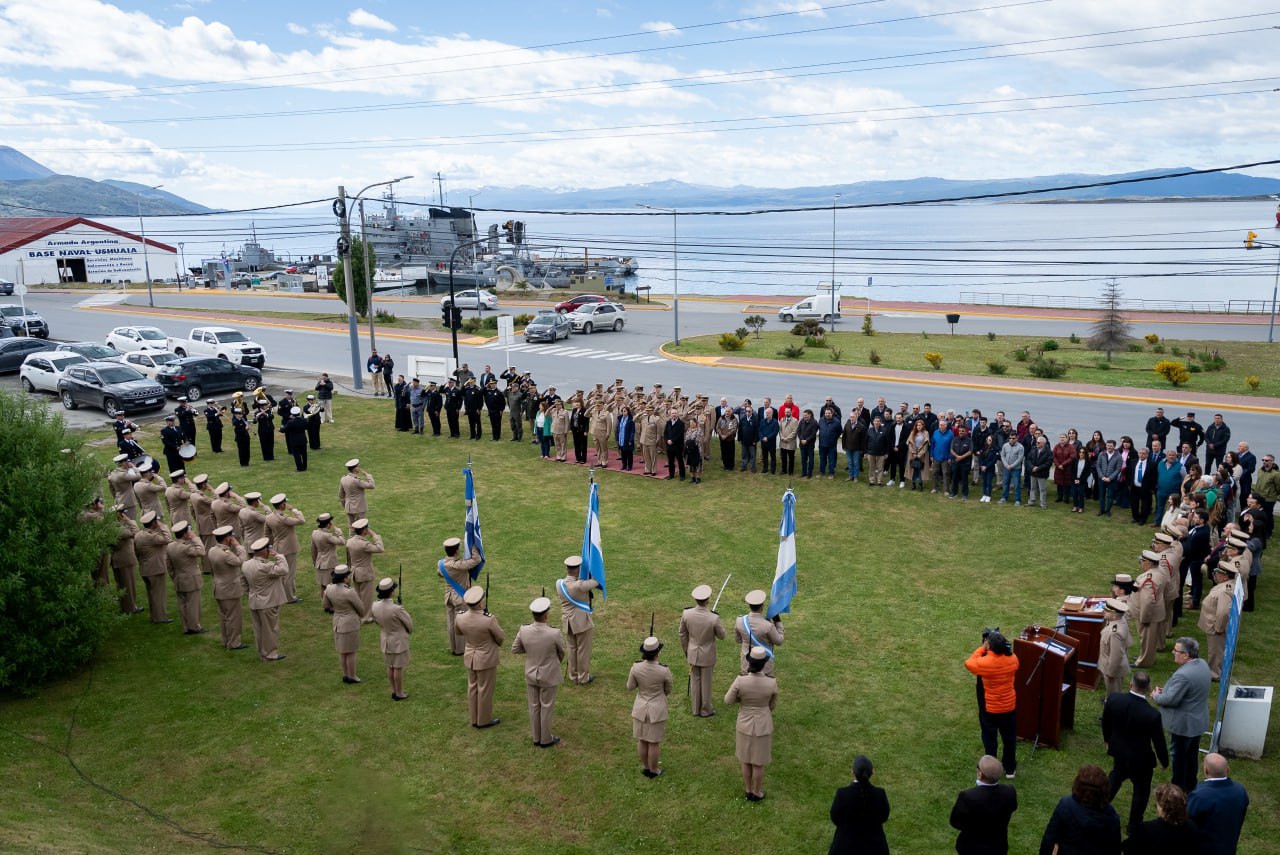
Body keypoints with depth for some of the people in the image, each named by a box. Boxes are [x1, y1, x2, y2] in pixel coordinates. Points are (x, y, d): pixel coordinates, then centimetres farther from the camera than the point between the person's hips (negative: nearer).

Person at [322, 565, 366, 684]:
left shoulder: (329, 588, -10)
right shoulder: (349, 592, -28)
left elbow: (326, 605, 6)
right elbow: (360, 607, -12)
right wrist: (361, 615, 10)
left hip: (337, 621, 7)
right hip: (350, 623, -7)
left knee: (342, 650, 18)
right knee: (350, 652, 7)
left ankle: (345, 675, 30)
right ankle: (352, 677, 19)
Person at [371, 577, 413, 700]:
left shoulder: (375, 606, -14)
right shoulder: (396, 608, -31)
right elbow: (409, 622, -15)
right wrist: (409, 632, 8)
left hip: (385, 640, 6)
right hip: (398, 641, -6)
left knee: (390, 666, 20)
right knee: (398, 667, 9)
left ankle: (393, 691, 34)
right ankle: (399, 694, 23)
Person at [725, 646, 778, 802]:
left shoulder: (740, 680, -25)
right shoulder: (772, 683, -22)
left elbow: (728, 700, -11)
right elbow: (772, 704, -3)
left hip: (744, 724, 0)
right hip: (763, 726, 0)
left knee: (746, 760, 21)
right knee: (758, 763, 18)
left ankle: (748, 791, 37)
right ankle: (757, 793, 34)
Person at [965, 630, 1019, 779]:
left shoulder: (984, 663, -28)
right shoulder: (1013, 659, -17)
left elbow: (969, 663, -7)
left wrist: (982, 648, -4)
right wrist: (1001, 645, 2)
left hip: (989, 709, -3)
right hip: (1009, 707, 3)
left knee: (989, 739, 16)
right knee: (1009, 738, 21)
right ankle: (1010, 768, 36)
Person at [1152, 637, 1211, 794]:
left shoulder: (1183, 675, -33)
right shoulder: (1202, 664, -3)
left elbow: (1171, 700, -29)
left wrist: (1156, 696, -10)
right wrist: (1167, 689, 4)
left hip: (1183, 724, -9)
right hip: (1198, 720, 9)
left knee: (1178, 756, 9)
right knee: (1191, 755, 23)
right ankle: (1190, 787, 38)